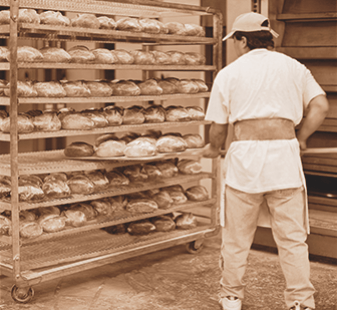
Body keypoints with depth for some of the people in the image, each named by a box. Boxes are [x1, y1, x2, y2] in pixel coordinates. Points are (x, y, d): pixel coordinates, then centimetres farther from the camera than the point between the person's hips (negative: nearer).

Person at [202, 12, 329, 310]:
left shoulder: (229, 72, 7)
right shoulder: (293, 67, 13)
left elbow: (218, 127, 6)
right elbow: (320, 106, 3)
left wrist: (213, 149, 25)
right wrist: (300, 140, 13)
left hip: (244, 156, -1)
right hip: (285, 156, 1)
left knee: (236, 235, 12)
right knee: (292, 237, 7)